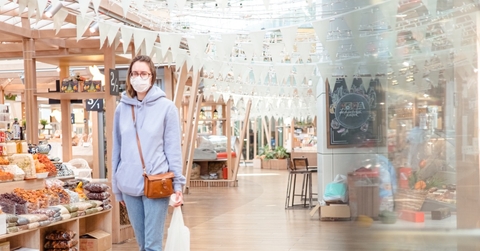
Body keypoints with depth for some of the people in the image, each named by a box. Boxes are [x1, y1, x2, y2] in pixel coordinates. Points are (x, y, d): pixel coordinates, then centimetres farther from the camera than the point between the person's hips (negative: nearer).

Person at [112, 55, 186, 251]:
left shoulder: (166, 107, -4)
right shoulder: (122, 108, 6)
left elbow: (173, 148, -3)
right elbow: (117, 149, 10)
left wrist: (177, 183, -8)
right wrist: (117, 186, 12)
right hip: (129, 185, 4)